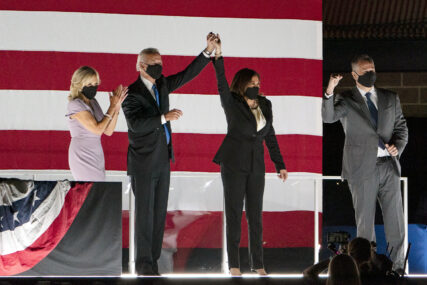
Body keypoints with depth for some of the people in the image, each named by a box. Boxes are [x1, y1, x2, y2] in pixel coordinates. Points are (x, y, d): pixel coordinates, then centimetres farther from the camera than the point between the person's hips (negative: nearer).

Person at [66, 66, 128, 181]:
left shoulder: (93, 102, 12)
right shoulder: (75, 105, -12)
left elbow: (108, 131, 9)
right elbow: (97, 129, -18)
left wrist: (117, 107, 0)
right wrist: (112, 107, -8)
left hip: (96, 157, 8)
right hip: (83, 157, -8)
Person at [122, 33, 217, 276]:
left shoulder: (162, 85, 10)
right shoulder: (132, 93, -12)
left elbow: (188, 74, 11)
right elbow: (136, 124, -24)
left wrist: (209, 51, 1)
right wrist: (165, 117, -33)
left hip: (163, 159, 7)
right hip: (143, 162, -7)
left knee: (159, 212, 7)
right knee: (144, 212, -4)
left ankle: (153, 259, 11)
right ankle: (144, 263, 1)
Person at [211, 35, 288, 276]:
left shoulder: (265, 105, 8)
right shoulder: (233, 104, -5)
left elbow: (270, 136, 13)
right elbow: (222, 84, -22)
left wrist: (280, 164, 11)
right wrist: (218, 55, -35)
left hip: (256, 166, 4)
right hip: (234, 164, -4)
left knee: (256, 214, 5)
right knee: (234, 213, -1)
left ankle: (258, 264, 9)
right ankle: (234, 264, 2)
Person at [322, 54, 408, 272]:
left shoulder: (390, 99, 14)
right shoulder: (346, 99, 2)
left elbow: (401, 128, 17)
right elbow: (329, 117, -16)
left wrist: (397, 146, -4)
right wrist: (329, 92, -32)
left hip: (388, 166, 3)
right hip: (362, 170, -3)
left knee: (395, 221, 2)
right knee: (365, 222, 2)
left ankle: (398, 266, 10)